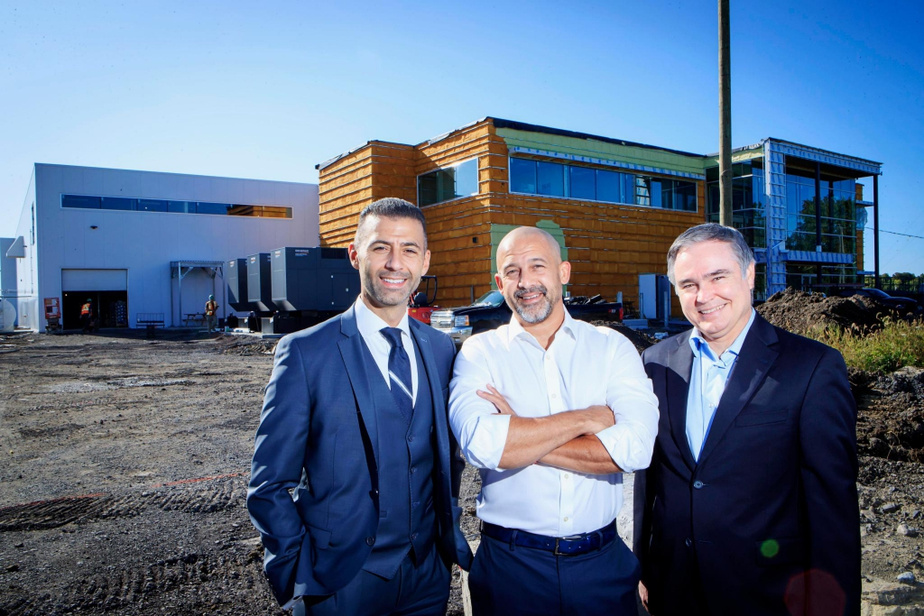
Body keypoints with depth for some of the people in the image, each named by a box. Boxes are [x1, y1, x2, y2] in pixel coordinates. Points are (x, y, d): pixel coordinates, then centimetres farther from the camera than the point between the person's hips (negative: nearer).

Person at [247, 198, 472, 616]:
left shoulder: (441, 349, 2)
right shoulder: (304, 352, -12)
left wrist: (449, 532, 7)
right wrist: (296, 579, -10)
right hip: (342, 582, -4)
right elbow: (269, 486, -9)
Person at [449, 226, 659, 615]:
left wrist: (519, 438, -17)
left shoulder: (613, 347, -1)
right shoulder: (479, 353, -5)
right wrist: (590, 417, -16)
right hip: (511, 564, -1)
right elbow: (480, 444, -23)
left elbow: (636, 448, -16)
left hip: (603, 564, 2)